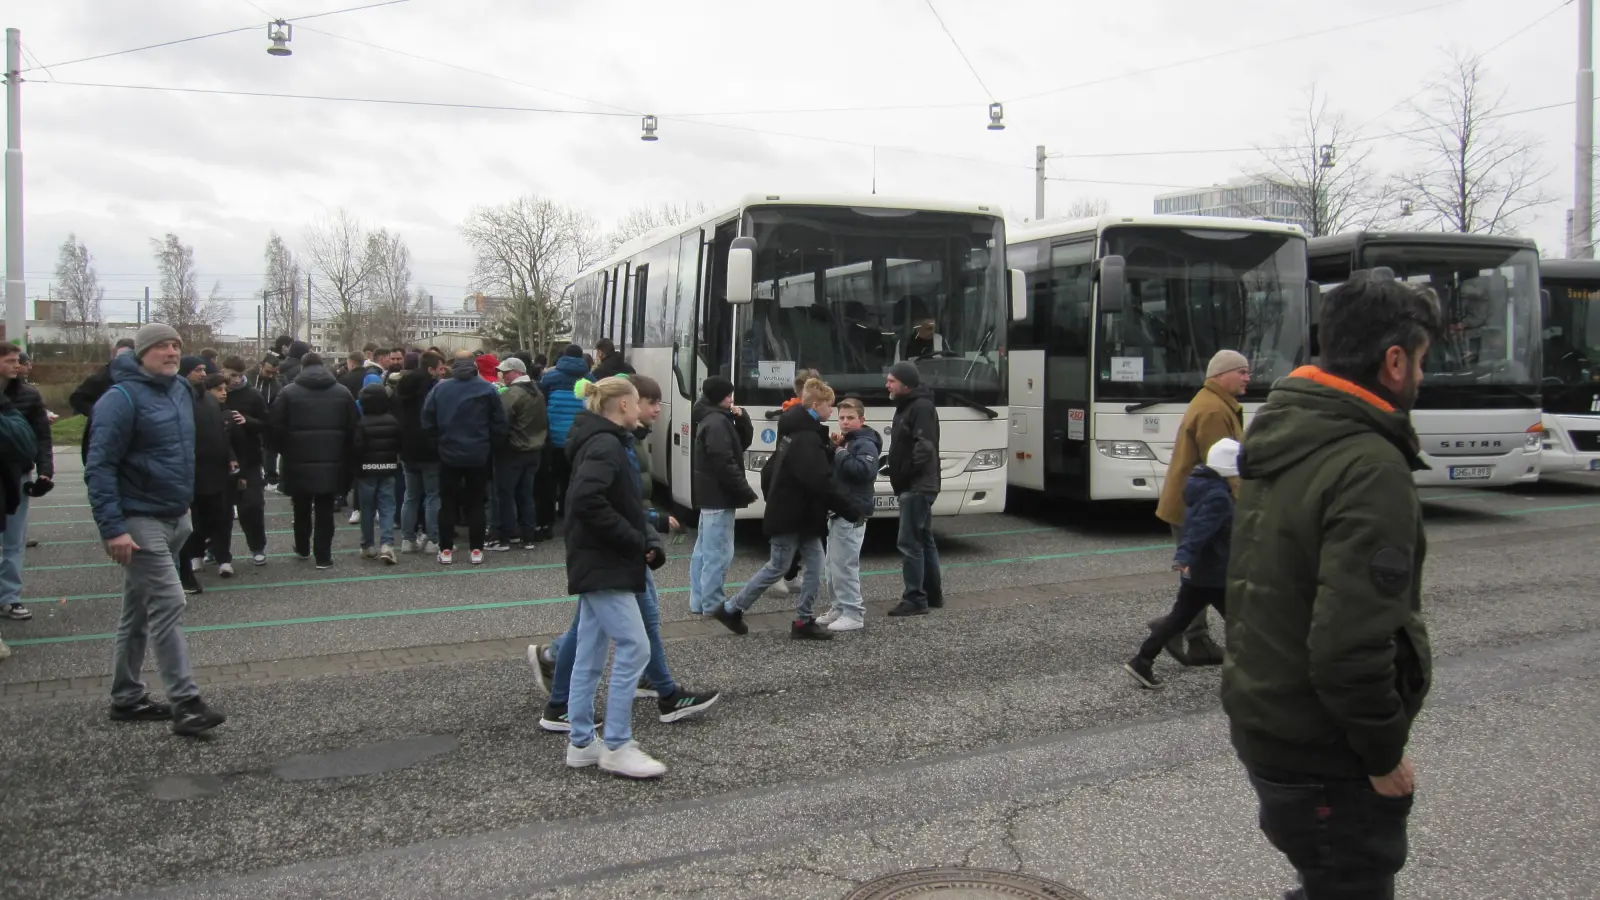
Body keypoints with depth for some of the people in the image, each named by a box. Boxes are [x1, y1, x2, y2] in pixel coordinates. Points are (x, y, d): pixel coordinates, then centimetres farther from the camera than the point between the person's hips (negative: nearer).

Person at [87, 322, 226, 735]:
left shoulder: (181, 390, 10)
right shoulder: (122, 398, -14)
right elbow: (100, 466, -18)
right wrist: (112, 528, -24)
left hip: (175, 518, 8)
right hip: (140, 522, -8)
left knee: (140, 610, 15)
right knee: (168, 604, -12)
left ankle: (126, 697, 25)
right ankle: (185, 702, -10)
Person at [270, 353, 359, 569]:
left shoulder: (289, 392, 0)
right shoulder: (342, 392, 5)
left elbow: (275, 426, -5)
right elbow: (353, 428, 3)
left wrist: (285, 451, 9)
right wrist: (347, 457, 11)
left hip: (299, 461, 0)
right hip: (332, 461, 0)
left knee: (302, 509, 17)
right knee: (325, 511, 3)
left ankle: (302, 549, 31)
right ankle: (323, 556, 1)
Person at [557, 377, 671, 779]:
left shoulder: (605, 443, 16)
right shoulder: (606, 445, -15)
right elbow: (586, 501, -29)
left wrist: (647, 540, -1)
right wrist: (636, 541, -20)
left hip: (597, 564, 10)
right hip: (604, 567, -10)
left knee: (590, 654, 12)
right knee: (633, 647, -8)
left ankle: (581, 744, 19)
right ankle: (617, 747, -1)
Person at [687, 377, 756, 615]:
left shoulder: (713, 419, 15)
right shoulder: (717, 422, -17)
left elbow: (743, 443, 17)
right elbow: (725, 464, -22)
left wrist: (741, 418, 1)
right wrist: (746, 491, -17)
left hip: (709, 494, 11)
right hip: (719, 496, -11)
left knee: (704, 549, 13)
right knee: (719, 552, -6)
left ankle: (699, 601, 19)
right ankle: (712, 604, -1)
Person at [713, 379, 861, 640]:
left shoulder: (796, 432, 11)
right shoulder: (807, 438, -21)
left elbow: (770, 470, 18)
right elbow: (820, 482, -28)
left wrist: (775, 500, 24)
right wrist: (852, 511, -23)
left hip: (800, 513, 10)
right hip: (791, 515, -10)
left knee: (815, 564, 8)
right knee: (777, 568, 1)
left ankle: (804, 621, 12)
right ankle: (731, 609, 13)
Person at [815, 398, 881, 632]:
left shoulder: (865, 444, -11)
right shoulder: (844, 441, 19)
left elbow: (865, 471, -29)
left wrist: (841, 454, -19)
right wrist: (832, 449, 3)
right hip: (837, 511, 10)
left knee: (844, 564, -10)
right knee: (833, 563, 14)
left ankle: (854, 614, -6)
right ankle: (839, 608, 22)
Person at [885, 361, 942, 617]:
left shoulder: (921, 407, -15)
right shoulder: (906, 406, 17)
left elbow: (925, 447, -23)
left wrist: (906, 475, -17)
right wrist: (900, 476, 9)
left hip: (916, 487, -10)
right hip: (916, 486, 10)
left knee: (909, 543, -9)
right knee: (924, 541, 14)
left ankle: (915, 599, -5)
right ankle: (933, 594, 21)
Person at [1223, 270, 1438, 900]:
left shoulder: (1275, 434, 5)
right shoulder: (1371, 468, -24)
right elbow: (1351, 644, -29)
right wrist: (1385, 752, -14)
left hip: (1258, 722, 9)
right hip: (1327, 759, -9)